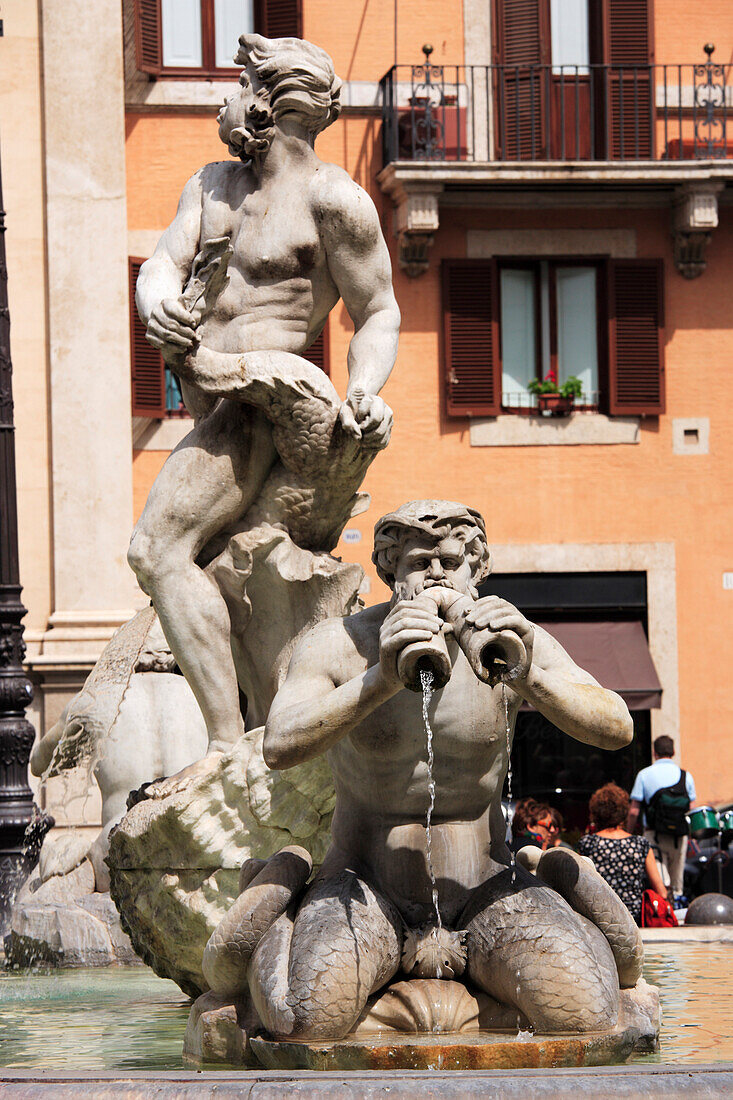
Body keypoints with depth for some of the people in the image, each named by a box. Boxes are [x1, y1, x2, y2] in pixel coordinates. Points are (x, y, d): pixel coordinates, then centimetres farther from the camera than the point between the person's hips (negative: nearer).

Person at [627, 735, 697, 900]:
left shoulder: (644, 774, -2)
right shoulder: (686, 776, 4)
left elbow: (633, 812, -4)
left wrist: (628, 835, 10)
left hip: (654, 835, -3)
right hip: (679, 837, 3)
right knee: (676, 885, 13)